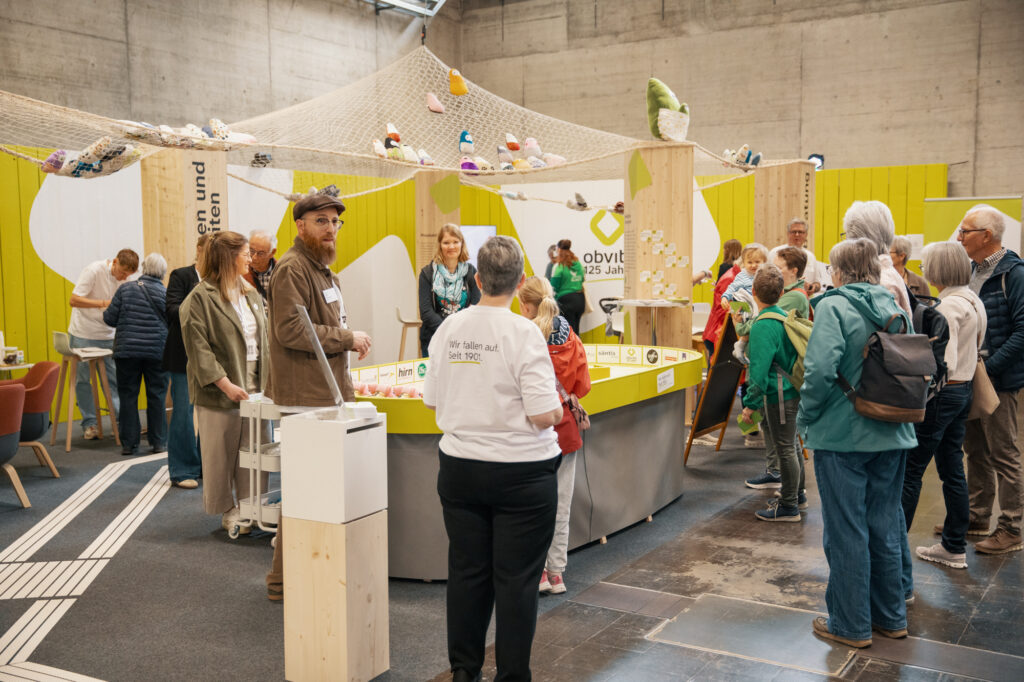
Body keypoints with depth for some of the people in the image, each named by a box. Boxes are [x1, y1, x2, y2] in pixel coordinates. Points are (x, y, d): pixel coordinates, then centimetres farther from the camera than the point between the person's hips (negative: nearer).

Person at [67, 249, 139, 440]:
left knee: (114, 378, 0)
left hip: (108, 336, 4)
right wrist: (103, 303, -27)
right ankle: (89, 423, 12)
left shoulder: (124, 278, -1)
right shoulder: (93, 271, -16)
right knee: (83, 379, 4)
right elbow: (74, 300, -19)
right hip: (83, 335, -4)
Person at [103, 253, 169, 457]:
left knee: (128, 396, 7)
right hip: (157, 350, -1)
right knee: (156, 396, 8)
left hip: (127, 350, 1)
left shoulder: (125, 290, -1)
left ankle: (129, 443, 9)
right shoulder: (166, 294, -3)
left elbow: (110, 319, 0)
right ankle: (158, 441, 12)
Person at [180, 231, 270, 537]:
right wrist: (226, 384, -18)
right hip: (220, 393, -6)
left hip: (254, 387, 6)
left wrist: (269, 379, 8)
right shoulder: (199, 299, -9)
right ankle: (228, 510, 18)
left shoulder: (251, 294, 14)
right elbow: (198, 349, -14)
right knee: (221, 452, 4)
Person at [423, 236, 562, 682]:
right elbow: (543, 415, -18)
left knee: (466, 572, 14)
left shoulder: (449, 328, 0)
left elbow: (432, 399, 7)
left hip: (459, 469, 5)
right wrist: (558, 413, 3)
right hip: (521, 473, -5)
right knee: (516, 579, 6)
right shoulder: (524, 333, -15)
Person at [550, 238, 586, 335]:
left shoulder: (559, 267, -10)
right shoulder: (579, 264, 9)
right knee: (576, 330, 14)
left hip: (566, 300, -6)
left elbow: (554, 288, -9)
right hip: (580, 299, 7)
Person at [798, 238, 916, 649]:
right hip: (891, 437, 6)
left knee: (846, 532, 4)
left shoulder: (833, 307, -13)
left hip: (843, 434, -6)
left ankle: (851, 626, 15)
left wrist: (806, 420, -10)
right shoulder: (896, 310, 7)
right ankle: (891, 618, 28)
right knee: (886, 525, 16)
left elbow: (820, 369, -23)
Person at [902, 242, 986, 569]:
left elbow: (943, 360, -22)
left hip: (942, 392, -9)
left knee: (910, 469, -3)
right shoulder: (974, 302, 10)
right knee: (952, 470, 14)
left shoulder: (949, 306, -18)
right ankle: (955, 546, 20)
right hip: (963, 391, 9)